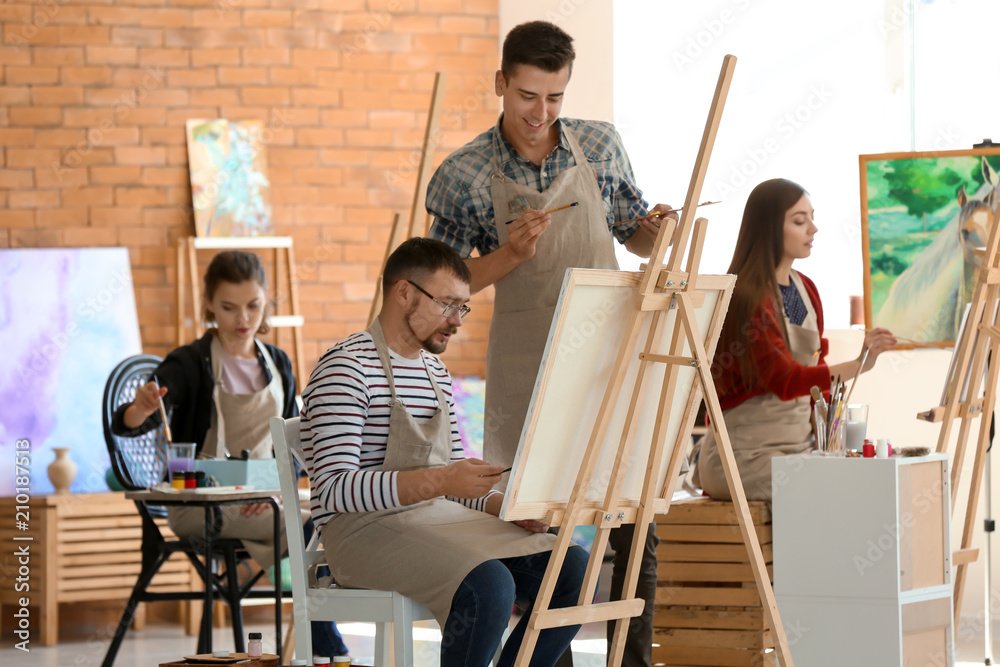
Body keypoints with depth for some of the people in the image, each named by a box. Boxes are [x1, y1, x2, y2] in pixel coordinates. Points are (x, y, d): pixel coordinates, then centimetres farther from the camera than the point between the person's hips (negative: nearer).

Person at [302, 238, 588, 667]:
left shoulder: (435, 372, 18)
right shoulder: (346, 369, -11)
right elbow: (334, 490, -20)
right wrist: (439, 480, -29)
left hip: (441, 519, 9)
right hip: (366, 532, -8)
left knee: (574, 569, -9)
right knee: (489, 585, -34)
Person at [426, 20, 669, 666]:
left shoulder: (601, 145, 3)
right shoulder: (464, 175, -5)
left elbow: (635, 236, 15)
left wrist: (657, 230, -8)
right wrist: (509, 255, -16)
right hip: (525, 371, -2)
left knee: (634, 522, 1)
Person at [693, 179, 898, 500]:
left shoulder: (806, 290, 13)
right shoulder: (746, 298, -13)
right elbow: (784, 380, -24)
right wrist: (858, 365, -34)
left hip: (798, 446, 8)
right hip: (747, 453, -8)